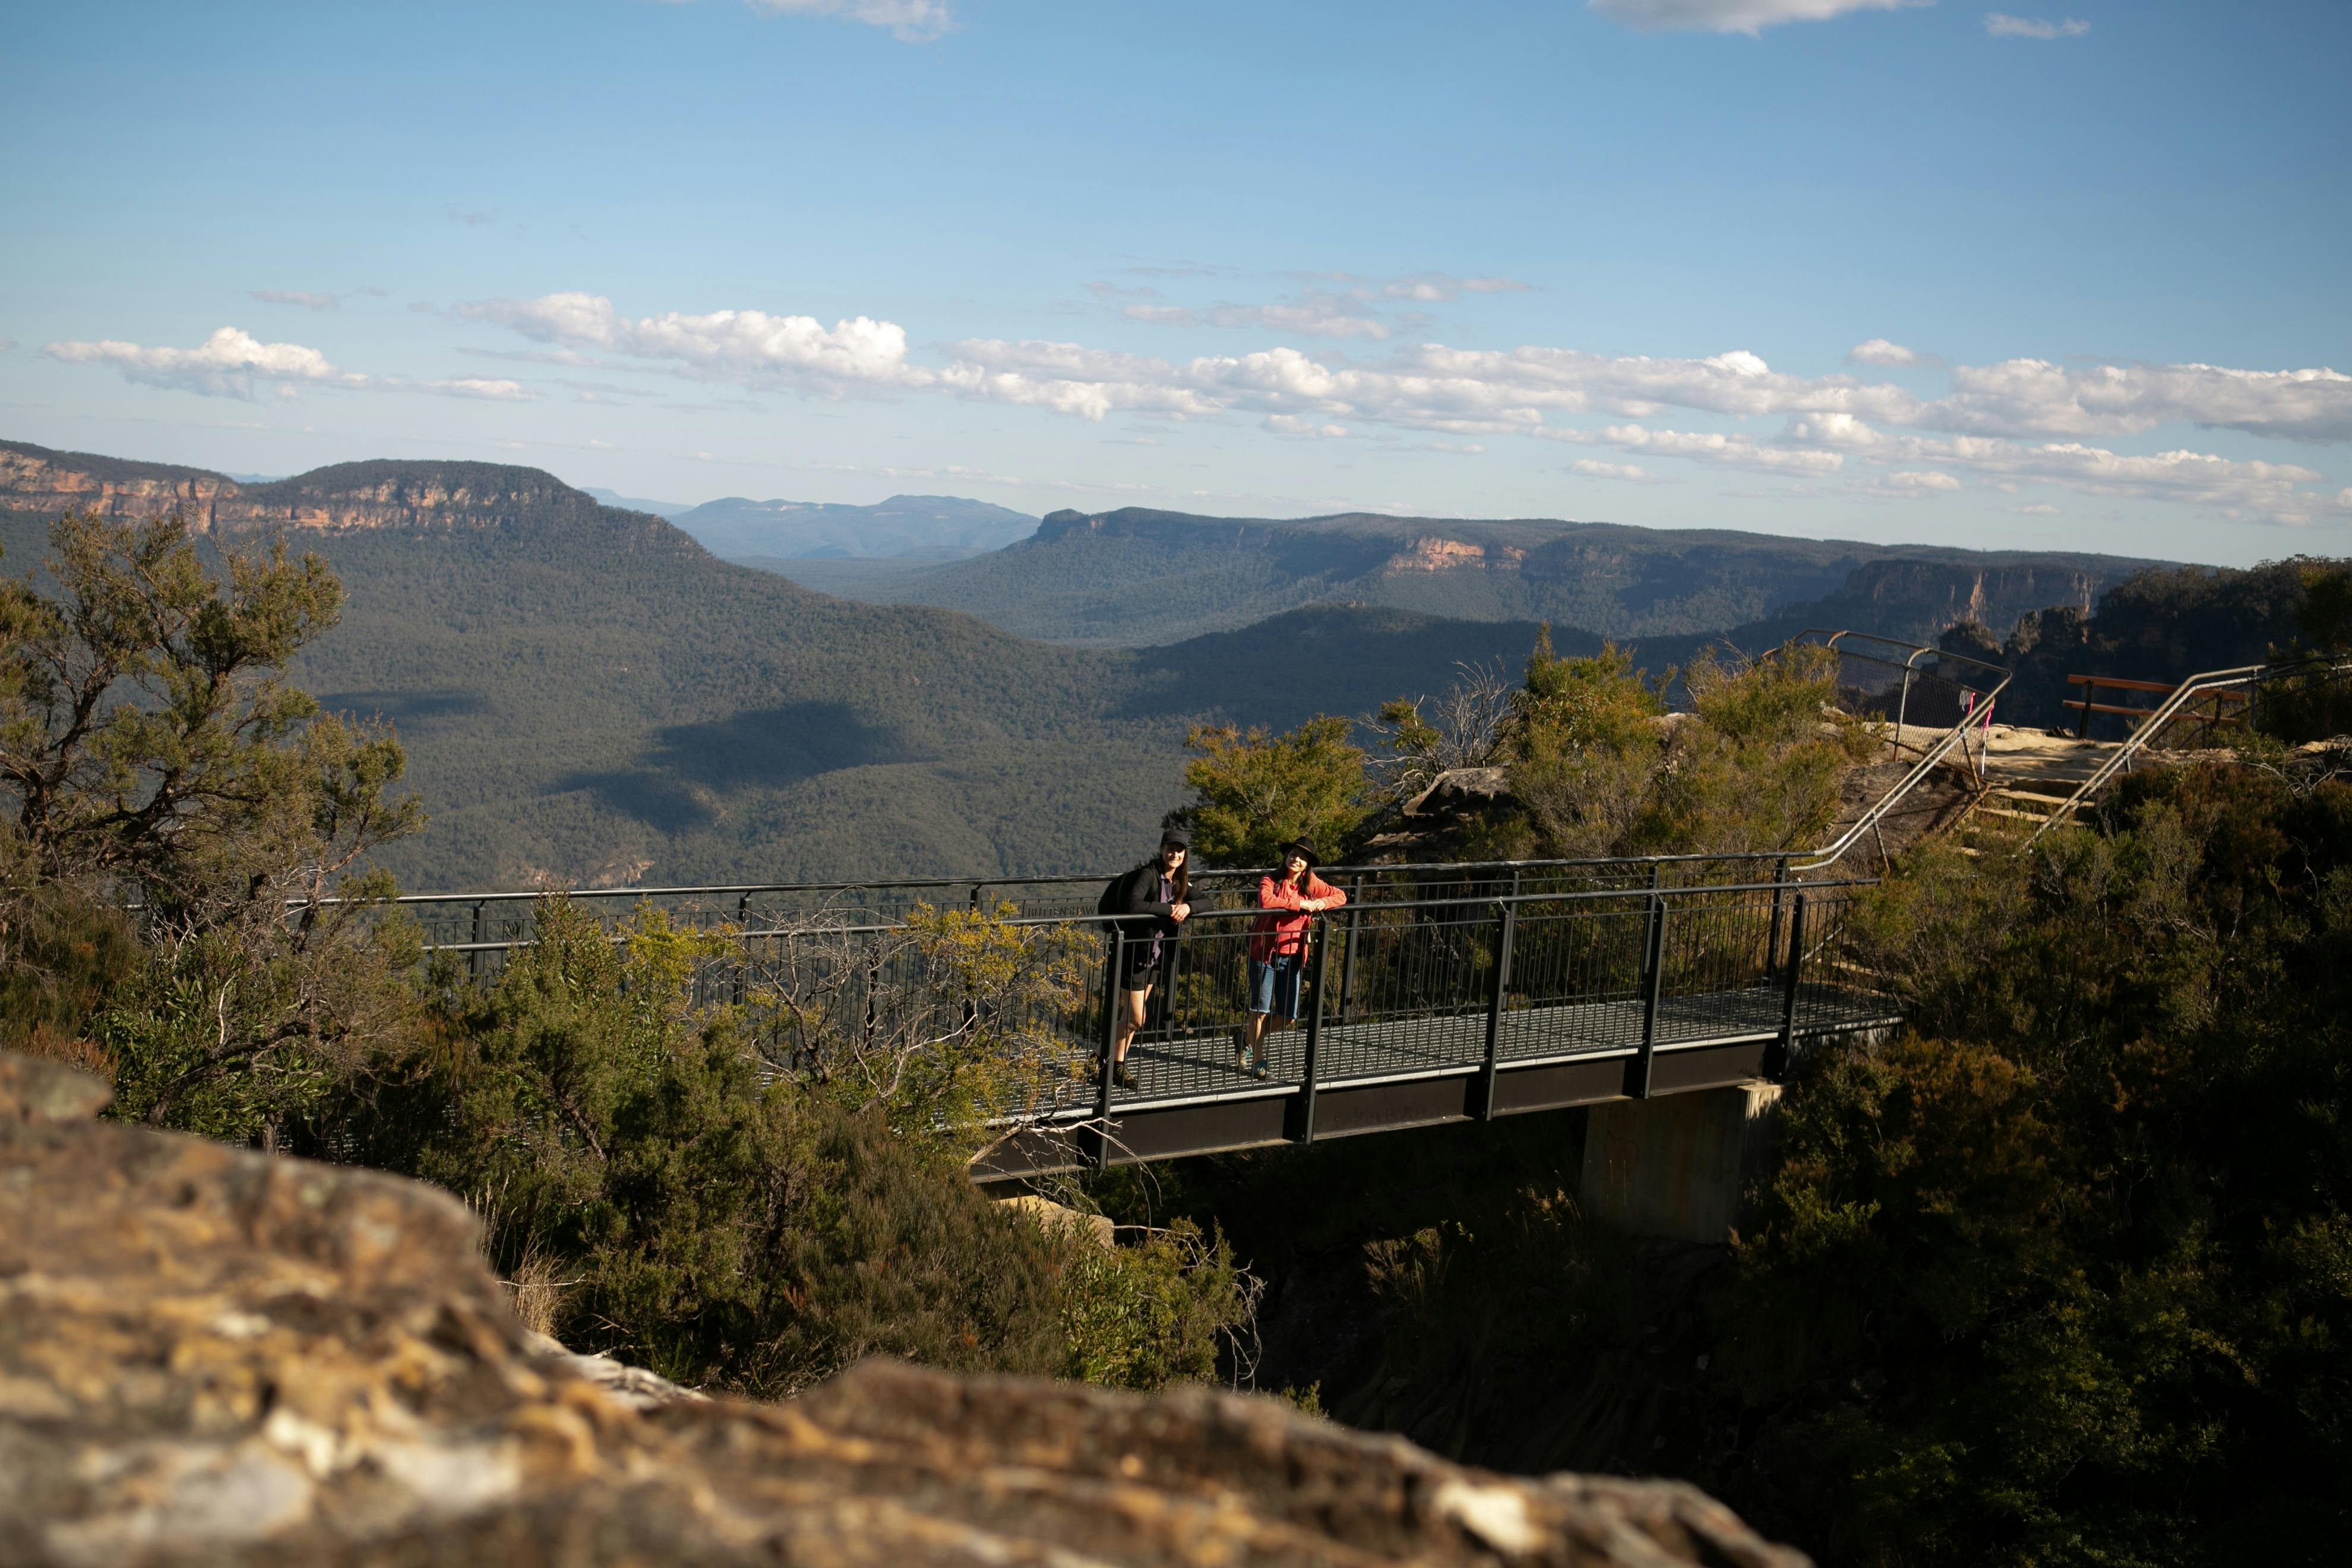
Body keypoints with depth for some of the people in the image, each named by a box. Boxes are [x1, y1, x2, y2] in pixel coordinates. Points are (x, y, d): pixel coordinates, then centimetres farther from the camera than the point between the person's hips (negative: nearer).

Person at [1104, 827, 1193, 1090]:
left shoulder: (1180, 880, 6)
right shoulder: (1149, 874, -19)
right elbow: (1133, 905, -33)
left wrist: (1187, 907, -18)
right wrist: (1169, 908, -27)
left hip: (1157, 955, 8)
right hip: (1134, 954, -8)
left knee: (1132, 1016, 13)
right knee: (1135, 1019, -4)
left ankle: (1117, 1063, 23)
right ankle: (1107, 1062, 11)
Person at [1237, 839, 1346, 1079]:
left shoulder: (1311, 884, 7)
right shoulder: (1270, 881, -7)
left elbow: (1340, 896, 11)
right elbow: (1265, 901, -27)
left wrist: (1323, 902, -11)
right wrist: (1299, 904, -23)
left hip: (1293, 958, 5)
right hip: (1265, 954, -5)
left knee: (1288, 1017, 7)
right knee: (1261, 1011, 0)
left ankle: (1248, 1037, 31)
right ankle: (1256, 1059, 16)